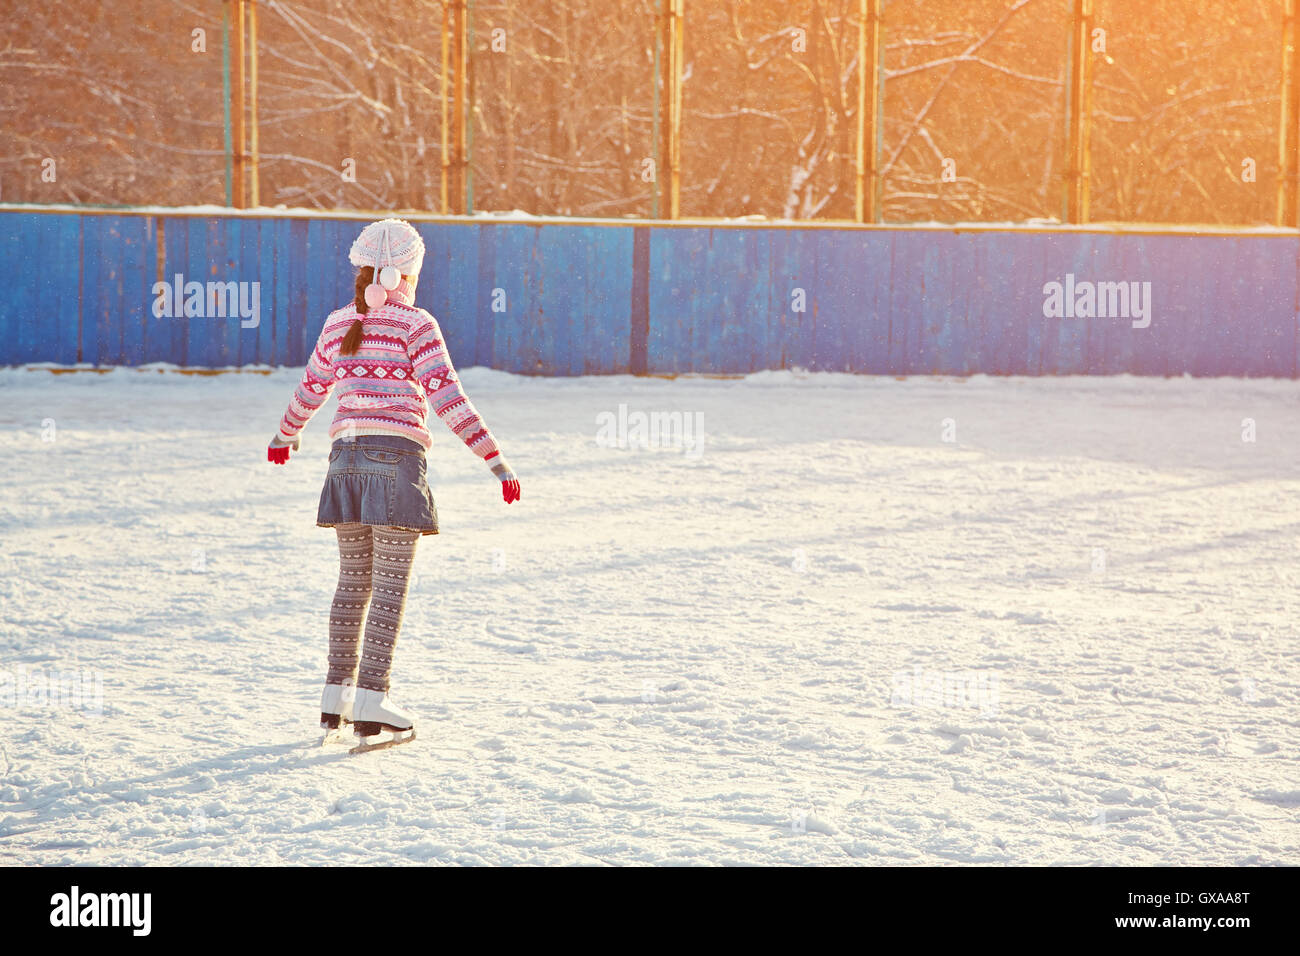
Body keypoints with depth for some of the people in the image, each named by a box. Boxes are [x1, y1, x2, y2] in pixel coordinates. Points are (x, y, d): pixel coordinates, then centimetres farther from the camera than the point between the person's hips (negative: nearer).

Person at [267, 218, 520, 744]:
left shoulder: (338, 324, 11)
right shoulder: (415, 325, -6)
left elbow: (309, 390, 23)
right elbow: (449, 400, -14)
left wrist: (285, 436, 43)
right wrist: (496, 460, -14)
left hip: (348, 458, 6)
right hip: (397, 458, -5)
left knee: (354, 578, 15)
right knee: (390, 584, -2)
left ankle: (337, 693, 17)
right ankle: (371, 700, -7)